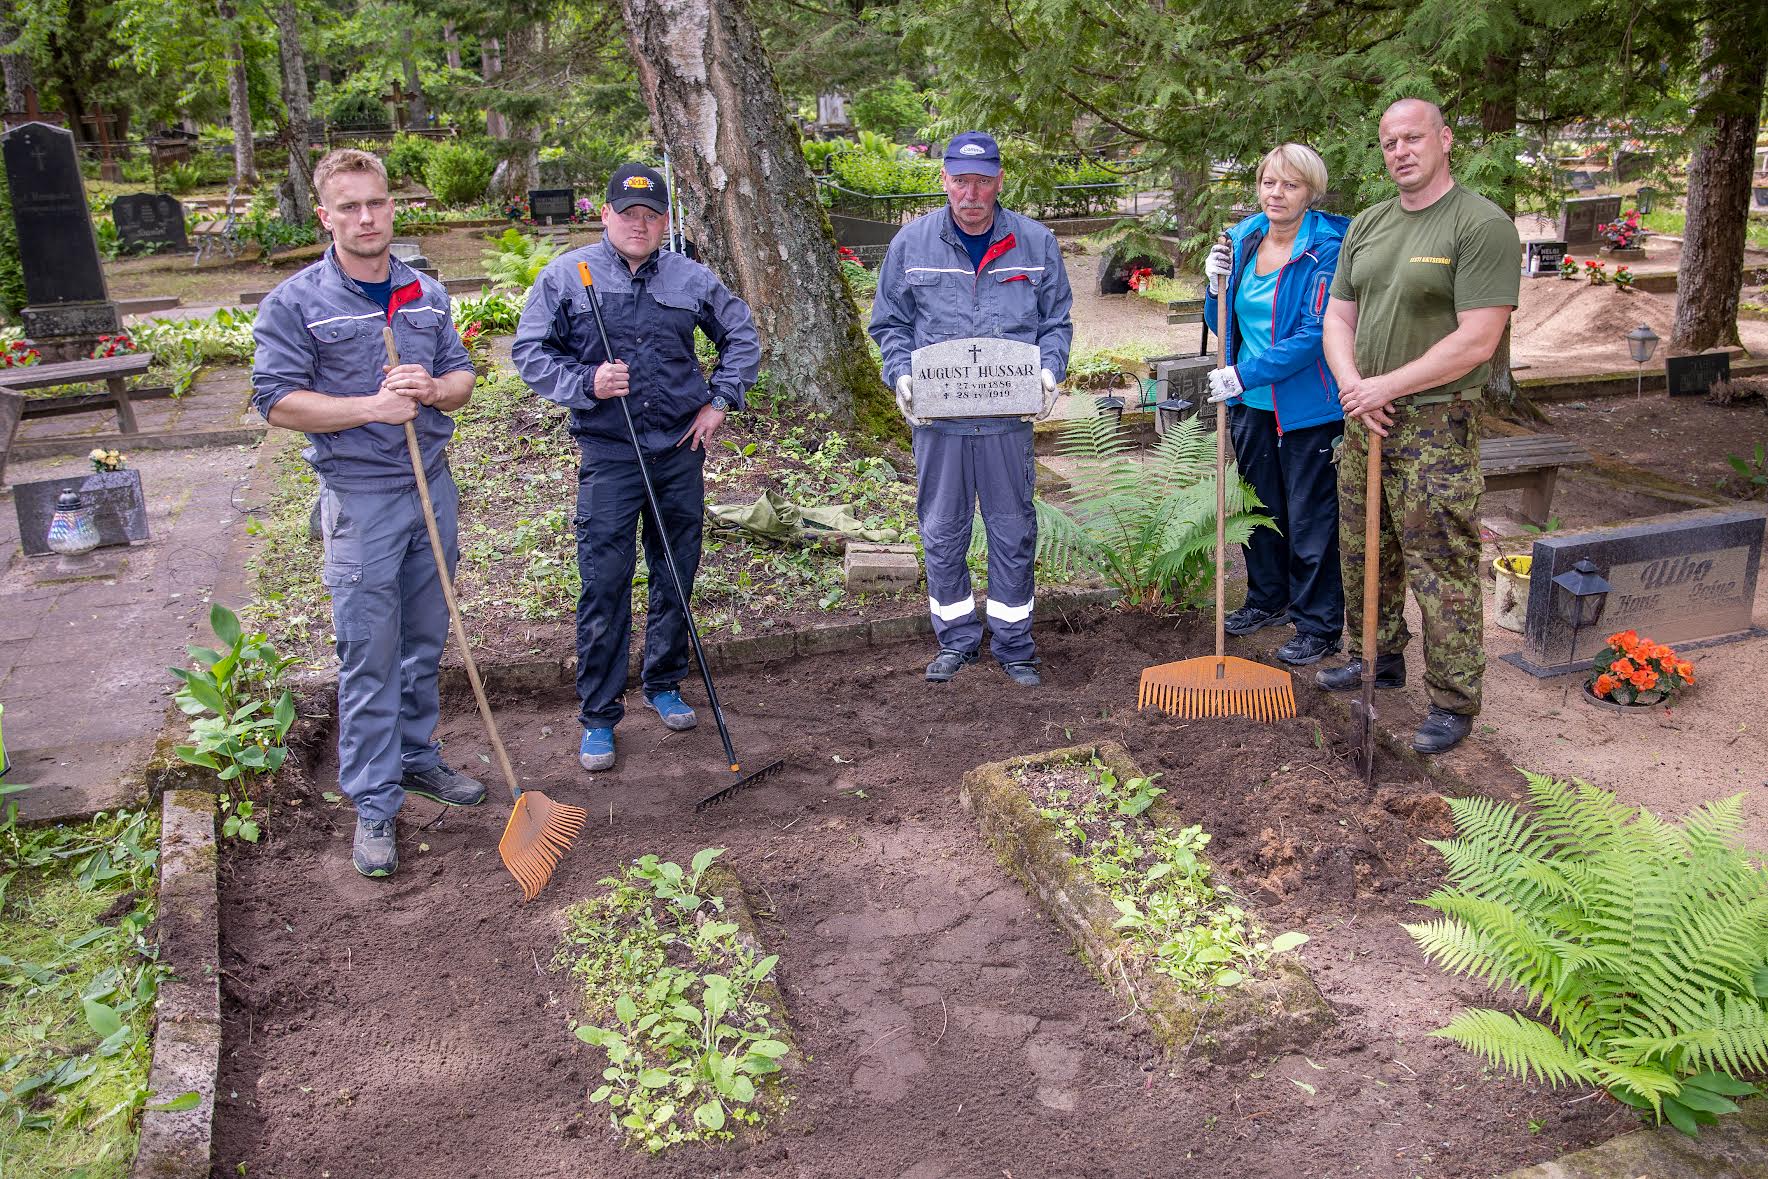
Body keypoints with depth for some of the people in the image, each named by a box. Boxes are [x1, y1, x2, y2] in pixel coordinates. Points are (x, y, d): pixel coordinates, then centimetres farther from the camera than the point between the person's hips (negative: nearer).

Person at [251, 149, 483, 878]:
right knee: (369, 657, -1)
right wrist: (373, 408, -22)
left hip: (432, 484, 5)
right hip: (360, 496, -5)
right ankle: (373, 804, 10)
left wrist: (433, 390, -12)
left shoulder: (426, 294, 8)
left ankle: (416, 758, 33)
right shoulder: (295, 303, -7)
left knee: (426, 640, 15)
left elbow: (462, 375, 12)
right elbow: (278, 401, -10)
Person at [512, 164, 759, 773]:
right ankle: (599, 716, 7)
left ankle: (665, 686, 31)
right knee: (604, 584, -4)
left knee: (677, 577, 11)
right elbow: (530, 350, 1)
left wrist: (719, 402, 8)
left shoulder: (690, 278, 6)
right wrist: (586, 382, -15)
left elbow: (741, 337, 18)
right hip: (609, 453, -3)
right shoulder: (566, 275, 0)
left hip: (681, 449, 3)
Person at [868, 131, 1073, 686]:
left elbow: (1056, 321, 11)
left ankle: (1013, 643, 22)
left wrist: (1049, 369, -7)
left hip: (1009, 417, 0)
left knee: (1013, 532, 7)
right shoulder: (912, 242, 3)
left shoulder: (1035, 242, 3)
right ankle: (956, 638, 25)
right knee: (942, 533, 8)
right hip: (937, 417, 0)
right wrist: (901, 373, -8)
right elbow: (889, 323, 9)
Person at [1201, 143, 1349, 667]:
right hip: (1252, 404, 7)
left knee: (1311, 519, 3)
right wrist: (1217, 284, -8)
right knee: (1259, 506, 19)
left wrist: (1244, 375, -23)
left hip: (1308, 407, -6)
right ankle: (1268, 600, 39)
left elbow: (1315, 333, -21)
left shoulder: (1327, 249, -15)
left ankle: (1319, 626, 17)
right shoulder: (1244, 240, 5)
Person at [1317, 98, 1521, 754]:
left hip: (1435, 424, -7)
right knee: (1362, 553, 17)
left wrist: (1387, 386, -16)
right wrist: (1353, 385, -7)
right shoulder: (1366, 226, 12)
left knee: (1442, 569, -3)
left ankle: (1453, 702, 9)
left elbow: (1476, 341, -18)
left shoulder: (1483, 226, -11)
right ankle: (1377, 658, 36)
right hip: (1365, 418, 7)